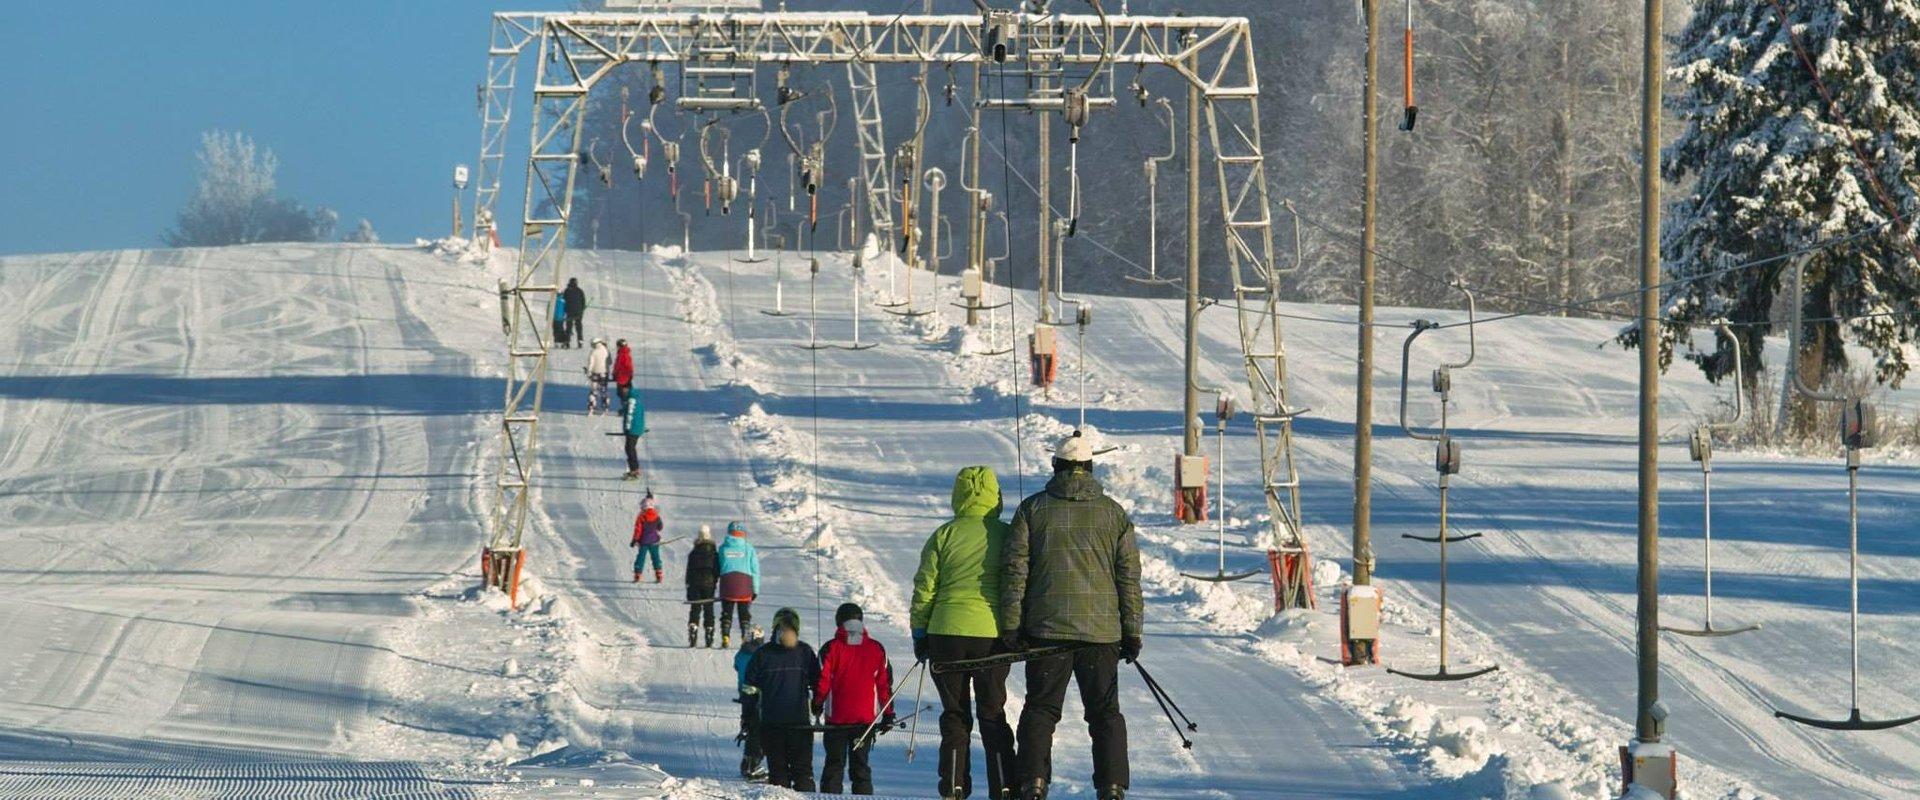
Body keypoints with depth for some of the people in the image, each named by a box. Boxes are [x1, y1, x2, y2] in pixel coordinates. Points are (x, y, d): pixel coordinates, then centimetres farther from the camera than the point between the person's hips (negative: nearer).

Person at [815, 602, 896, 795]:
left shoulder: (831, 649, -5)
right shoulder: (876, 649, 2)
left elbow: (822, 680, -5)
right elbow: (885, 684, 4)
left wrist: (817, 705, 12)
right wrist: (888, 714, 11)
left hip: (837, 717, -2)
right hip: (866, 718, 2)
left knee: (834, 764, 5)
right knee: (860, 764, 7)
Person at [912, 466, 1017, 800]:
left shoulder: (944, 535, -1)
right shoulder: (1006, 536, 0)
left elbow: (924, 587, 2)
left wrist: (919, 632, 11)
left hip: (947, 633, 0)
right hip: (992, 633, 0)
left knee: (954, 715, 8)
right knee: (993, 714, 8)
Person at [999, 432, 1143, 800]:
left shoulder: (1033, 509, 0)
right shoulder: (1114, 513, 4)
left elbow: (1015, 571, -2)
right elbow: (1129, 576, 4)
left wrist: (1010, 625, 2)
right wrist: (1132, 632, 8)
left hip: (1047, 628, -1)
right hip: (1102, 631, 1)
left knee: (1040, 709, 6)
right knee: (1105, 713, 7)